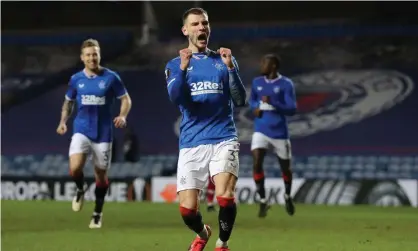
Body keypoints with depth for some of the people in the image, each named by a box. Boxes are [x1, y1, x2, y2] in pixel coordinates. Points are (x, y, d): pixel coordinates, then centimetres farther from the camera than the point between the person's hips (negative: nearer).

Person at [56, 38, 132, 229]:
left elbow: (126, 99, 4)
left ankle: (97, 214, 24)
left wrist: (123, 116, -15)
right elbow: (68, 102, 18)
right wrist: (63, 121, 3)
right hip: (81, 130, 1)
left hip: (103, 133, 0)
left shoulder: (111, 77, -2)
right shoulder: (76, 79, 4)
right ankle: (80, 191, 12)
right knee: (75, 168, -22)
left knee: (101, 175, 6)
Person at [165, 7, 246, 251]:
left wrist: (230, 68, -12)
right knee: (187, 209, -3)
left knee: (225, 197, -23)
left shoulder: (224, 60, 10)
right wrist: (183, 68, -25)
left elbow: (240, 101, 1)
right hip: (191, 143, 1)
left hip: (223, 139, -1)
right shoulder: (175, 64, 8)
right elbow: (176, 98, -10)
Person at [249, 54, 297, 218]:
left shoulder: (286, 84, -9)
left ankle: (287, 197, 38)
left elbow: (292, 109, -14)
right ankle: (263, 201, -9)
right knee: (256, 163, -18)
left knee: (285, 167, 10)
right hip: (260, 131, 3)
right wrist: (255, 108, 1)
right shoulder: (257, 82, 6)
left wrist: (272, 103, -27)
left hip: (279, 133, -3)